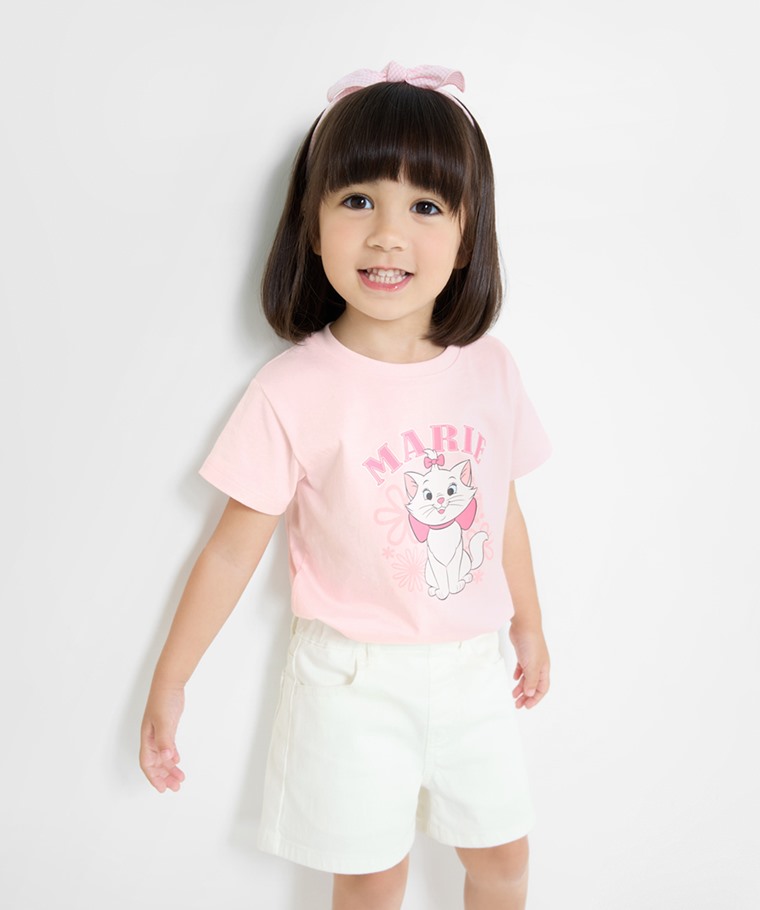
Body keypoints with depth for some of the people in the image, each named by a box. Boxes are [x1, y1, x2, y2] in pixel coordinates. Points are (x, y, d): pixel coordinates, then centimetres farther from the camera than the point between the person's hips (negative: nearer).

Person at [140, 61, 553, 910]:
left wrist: (529, 622, 17)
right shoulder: (294, 392, -19)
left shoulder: (490, 370, -7)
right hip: (356, 677, -3)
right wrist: (169, 682, -6)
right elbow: (235, 547, -11)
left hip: (473, 666, 4)